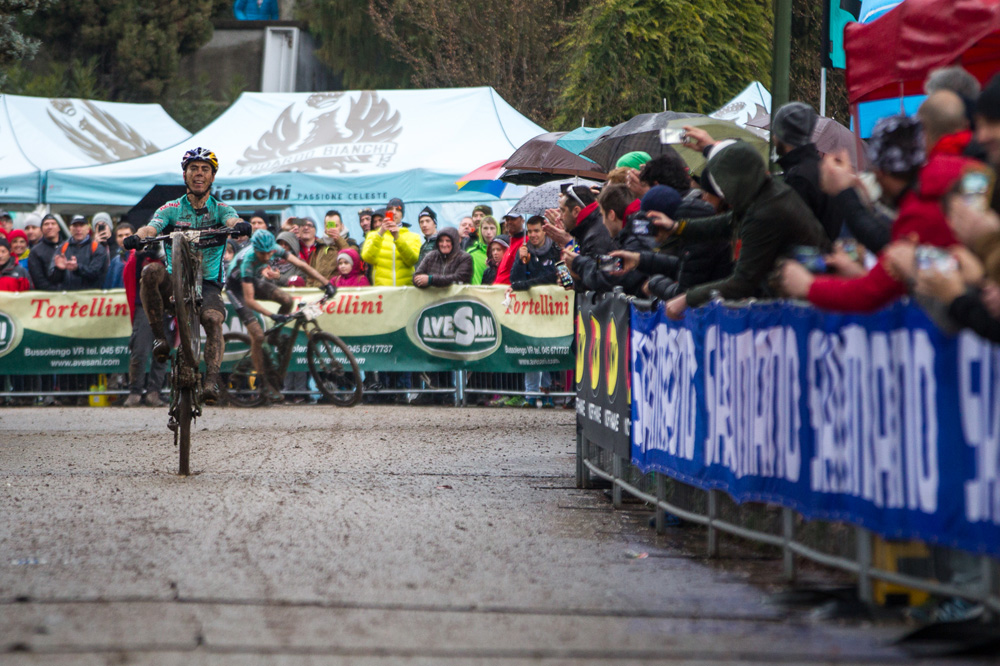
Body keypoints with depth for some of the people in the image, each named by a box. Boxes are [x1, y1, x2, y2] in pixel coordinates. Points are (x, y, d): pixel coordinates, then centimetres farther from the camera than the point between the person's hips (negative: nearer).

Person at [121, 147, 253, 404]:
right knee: (151, 271, -32)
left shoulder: (220, 209, 6)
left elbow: (233, 221, -17)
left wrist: (240, 226, -42)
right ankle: (159, 337, -23)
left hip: (208, 283, 0)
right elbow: (152, 227, -12)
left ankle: (212, 380, -35)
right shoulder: (171, 209, 6)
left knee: (213, 318, -31)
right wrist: (137, 236, -36)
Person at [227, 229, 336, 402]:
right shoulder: (248, 260, -37)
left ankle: (274, 336, 6)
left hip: (254, 280, 6)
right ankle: (264, 384, -6)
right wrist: (272, 315, -45)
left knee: (286, 300, -21)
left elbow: (301, 265, -16)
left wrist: (326, 283, -21)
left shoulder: (274, 249, -23)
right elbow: (249, 300, -38)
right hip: (237, 286, -6)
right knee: (257, 335, -16)